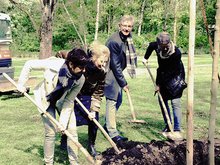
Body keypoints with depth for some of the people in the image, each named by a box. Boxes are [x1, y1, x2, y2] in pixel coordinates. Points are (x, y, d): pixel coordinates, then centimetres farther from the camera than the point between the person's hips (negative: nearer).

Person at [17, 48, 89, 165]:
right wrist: (21, 83, -15)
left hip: (63, 101, 3)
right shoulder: (53, 64, -35)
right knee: (51, 132, -4)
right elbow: (29, 64, -20)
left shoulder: (80, 79, -26)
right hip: (46, 99, -2)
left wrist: (63, 122, -19)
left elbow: (69, 101, -16)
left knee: (72, 131, -2)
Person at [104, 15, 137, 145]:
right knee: (112, 100, -9)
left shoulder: (128, 37, 3)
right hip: (110, 72, -9)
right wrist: (123, 83, -17)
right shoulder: (114, 41, -24)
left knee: (118, 100, 14)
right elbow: (115, 65, -22)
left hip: (117, 72, 9)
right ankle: (113, 133, -4)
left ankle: (108, 125, 30)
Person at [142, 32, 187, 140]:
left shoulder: (176, 53, -30)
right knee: (162, 101, 6)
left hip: (175, 77, -6)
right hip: (164, 78, 6)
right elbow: (151, 45, 12)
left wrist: (159, 84, -21)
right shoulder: (157, 46, -15)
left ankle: (177, 130, -10)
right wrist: (146, 58, 13)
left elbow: (170, 71, -26)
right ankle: (168, 127, 17)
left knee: (175, 103, -12)